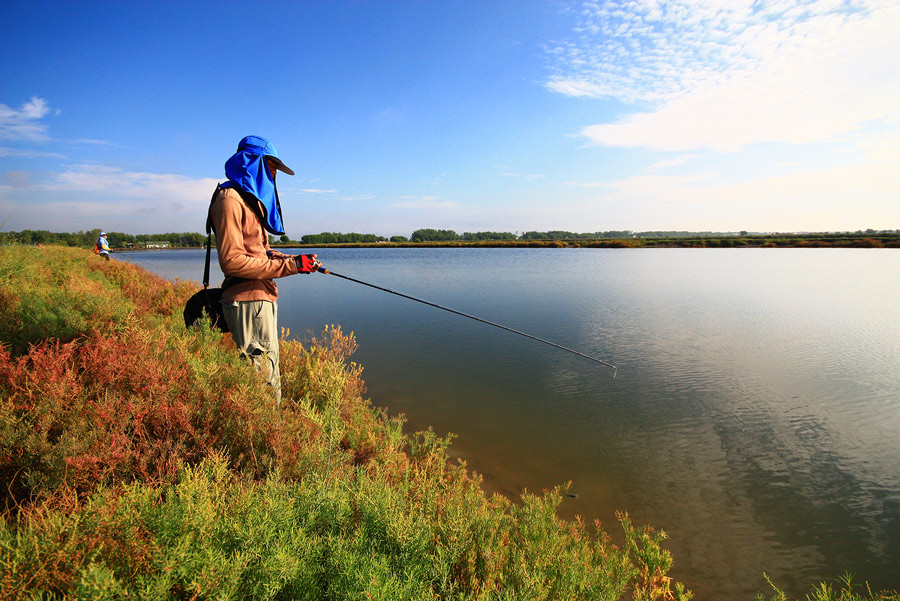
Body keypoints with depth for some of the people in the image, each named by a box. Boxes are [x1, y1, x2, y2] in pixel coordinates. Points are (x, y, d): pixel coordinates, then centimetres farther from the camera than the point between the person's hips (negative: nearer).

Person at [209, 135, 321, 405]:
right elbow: (231, 260, -19)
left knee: (270, 373, 13)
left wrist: (295, 260, 7)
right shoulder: (231, 199, -9)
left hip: (263, 298, 11)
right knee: (263, 378, -10)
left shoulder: (252, 198, 23)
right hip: (247, 302, -10)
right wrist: (289, 266, -18)